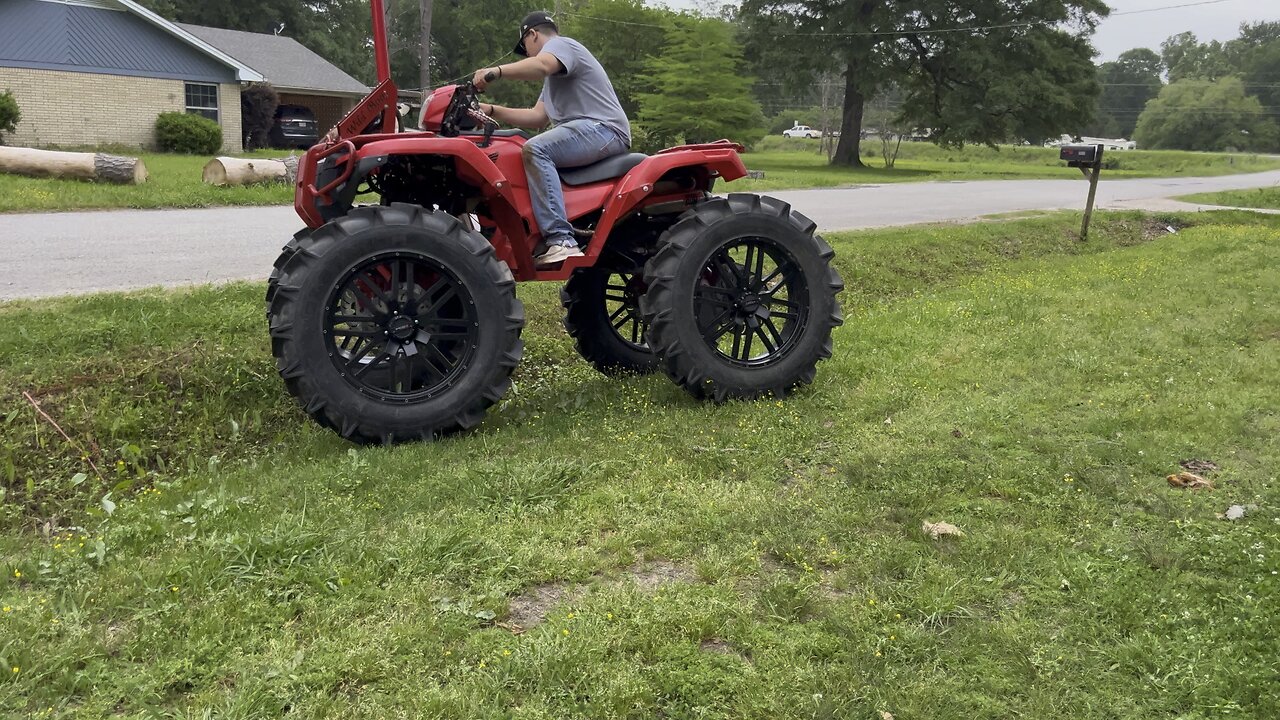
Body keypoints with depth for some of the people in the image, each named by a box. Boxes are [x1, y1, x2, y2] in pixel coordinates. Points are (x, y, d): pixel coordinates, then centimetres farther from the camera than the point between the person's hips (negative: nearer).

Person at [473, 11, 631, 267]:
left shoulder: (559, 44, 2)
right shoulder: (554, 78, 33)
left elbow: (541, 65, -23)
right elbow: (537, 117, 22)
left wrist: (496, 71, -36)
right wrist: (492, 111, 15)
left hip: (604, 128, -11)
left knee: (536, 150, -28)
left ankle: (561, 240, -37)